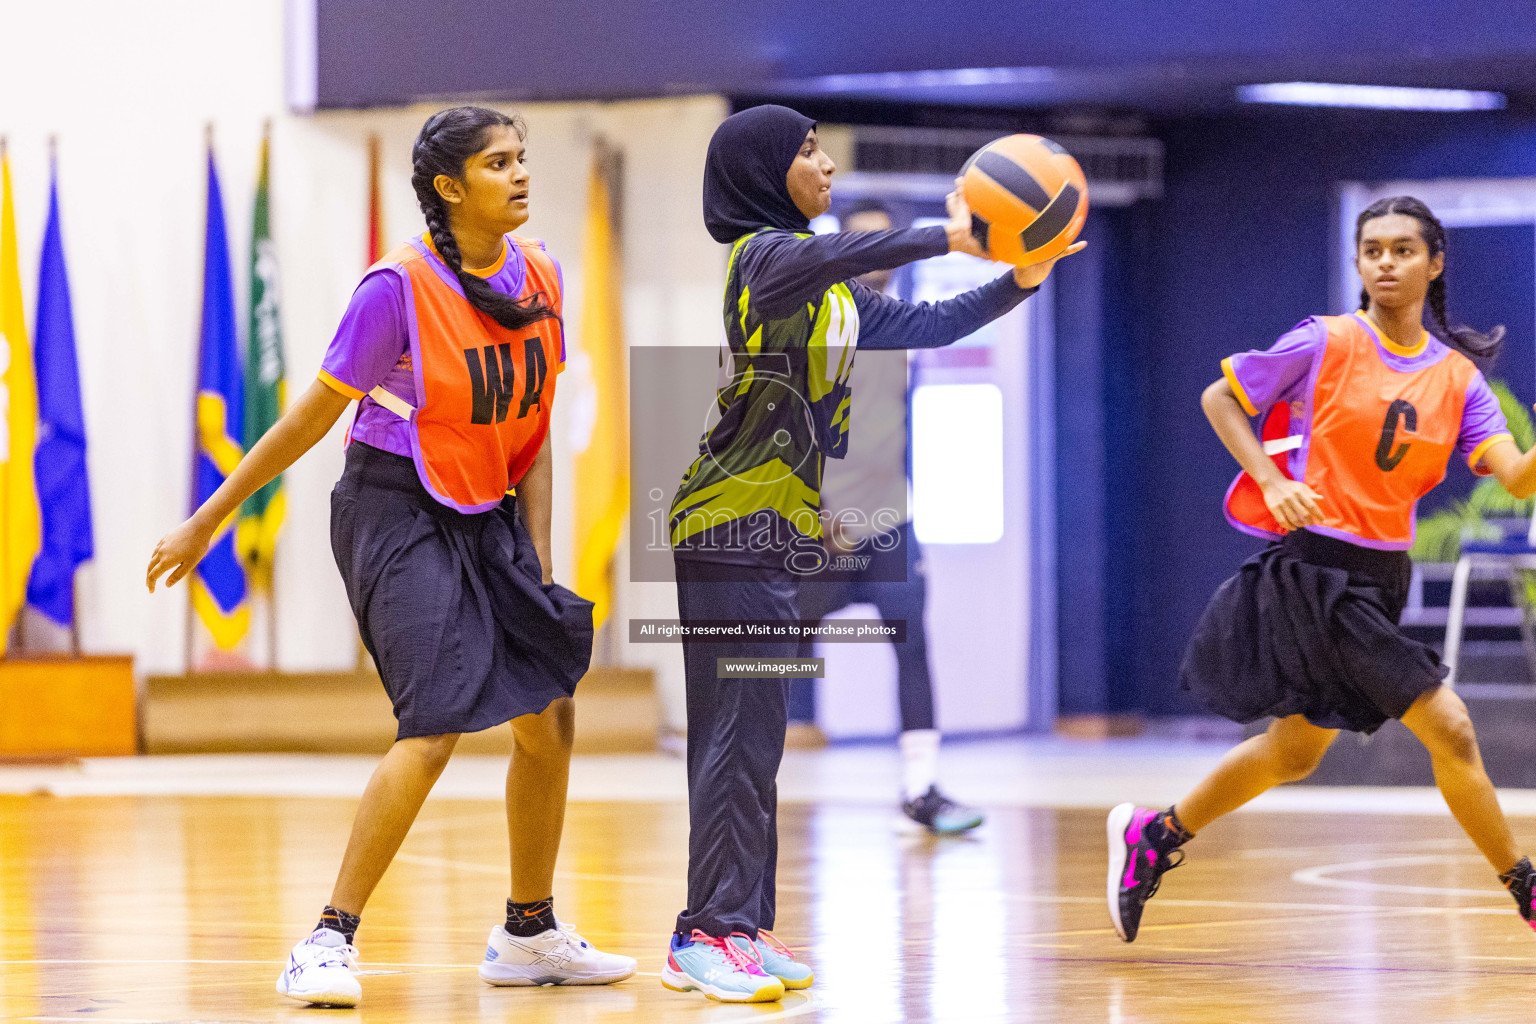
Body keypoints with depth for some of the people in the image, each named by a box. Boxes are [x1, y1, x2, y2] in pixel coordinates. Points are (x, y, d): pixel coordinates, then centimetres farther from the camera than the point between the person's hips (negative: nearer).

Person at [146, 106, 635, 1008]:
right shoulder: (400, 287, -17)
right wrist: (208, 520, -7)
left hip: (489, 518, 7)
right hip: (401, 516, -7)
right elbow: (316, 415, -10)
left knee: (550, 717, 10)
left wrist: (538, 562, 5)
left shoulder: (538, 276, 2)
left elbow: (534, 430, 8)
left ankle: (530, 935, 27)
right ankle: (330, 940, -15)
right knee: (438, 724, -20)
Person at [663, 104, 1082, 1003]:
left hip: (777, 532, 9)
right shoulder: (763, 255, -11)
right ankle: (708, 936, -10)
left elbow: (919, 325, 20)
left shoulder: (834, 290, 19)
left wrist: (1017, 284, 7)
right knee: (741, 733, -11)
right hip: (735, 527, -9)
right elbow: (823, 257, -33)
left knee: (755, 737, 9)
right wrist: (948, 238, -37)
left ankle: (742, 928, 12)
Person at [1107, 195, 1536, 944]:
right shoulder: (1325, 343, -5)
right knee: (1448, 728, -13)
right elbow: (1219, 398, 3)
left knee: (1294, 753, 16)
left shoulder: (1459, 378, 6)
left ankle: (1154, 837, 34)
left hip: (1382, 579, 7)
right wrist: (1273, 482, -10)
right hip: (1316, 565, -7)